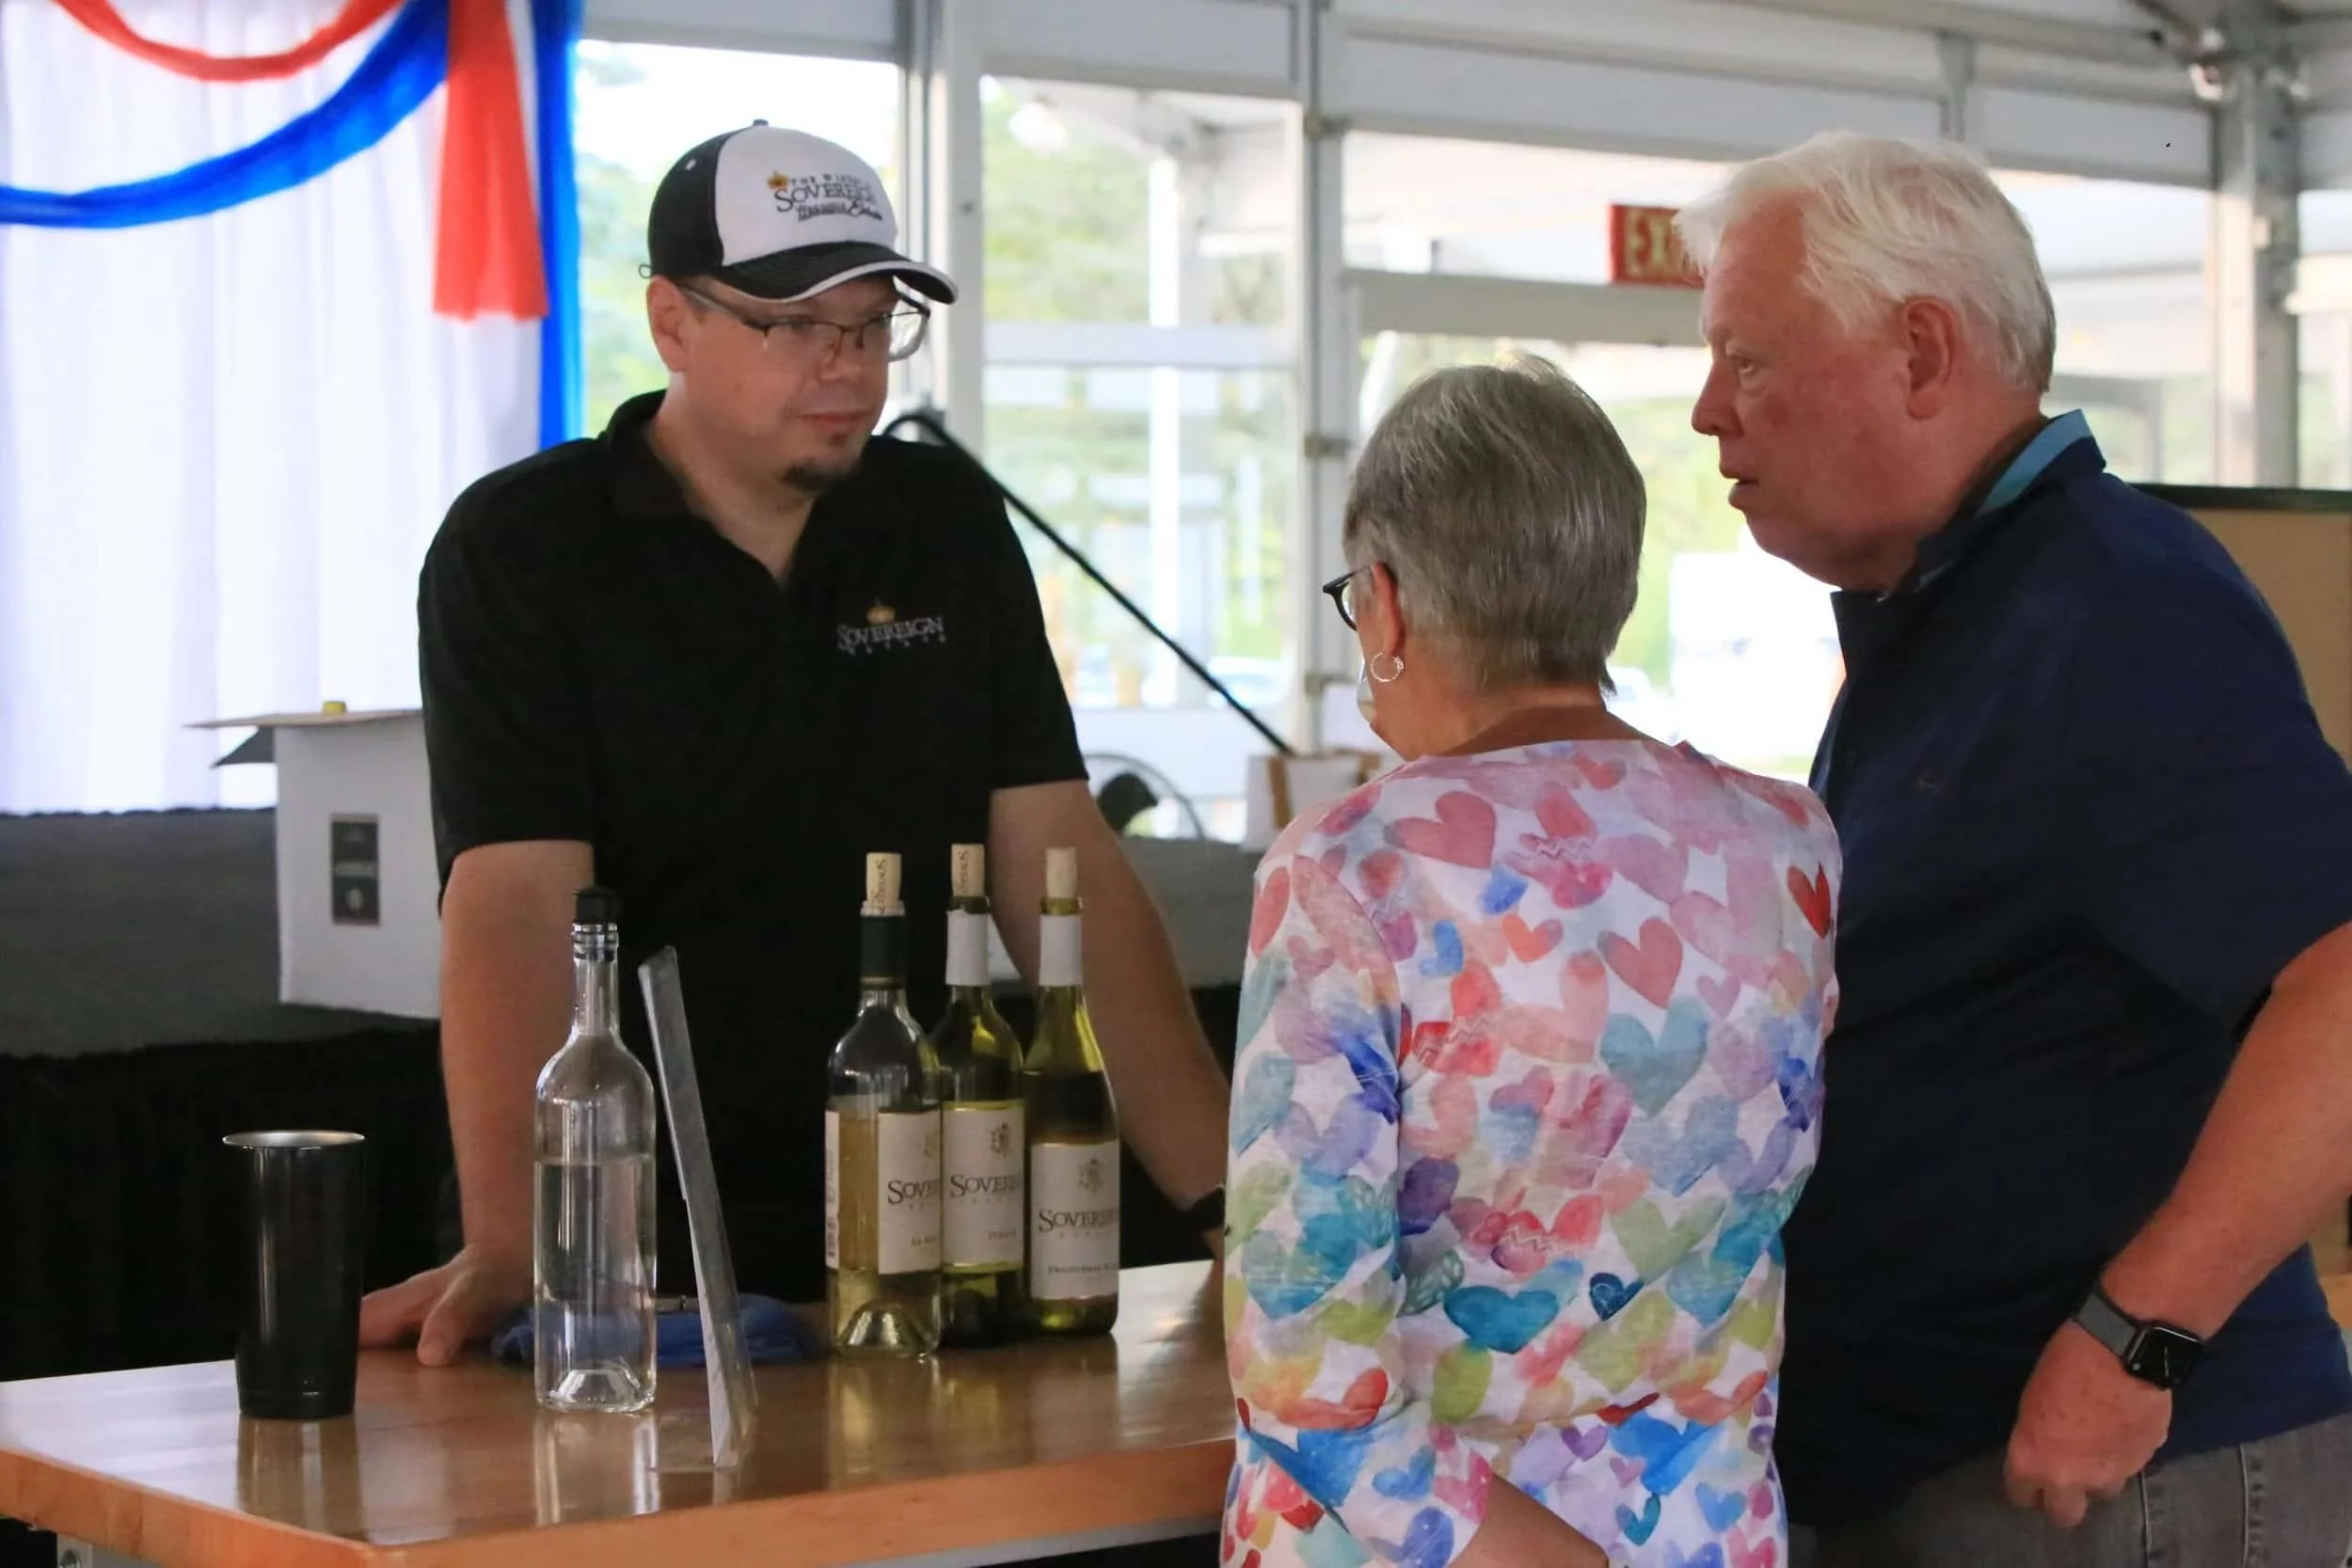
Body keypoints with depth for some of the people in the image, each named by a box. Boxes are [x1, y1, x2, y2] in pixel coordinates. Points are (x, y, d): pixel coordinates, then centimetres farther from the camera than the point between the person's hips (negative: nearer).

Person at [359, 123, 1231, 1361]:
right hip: (627, 1257, -3)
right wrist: (506, 1249, -28)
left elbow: (1064, 869, 5)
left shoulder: (950, 527, 9)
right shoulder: (518, 549, -4)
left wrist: (1222, 1196, -5)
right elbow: (516, 904, -15)